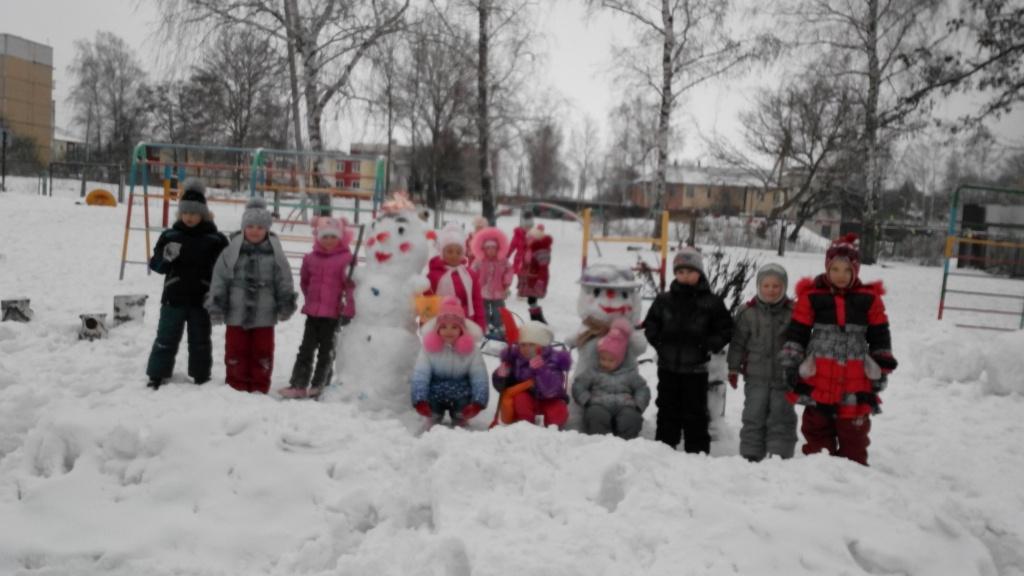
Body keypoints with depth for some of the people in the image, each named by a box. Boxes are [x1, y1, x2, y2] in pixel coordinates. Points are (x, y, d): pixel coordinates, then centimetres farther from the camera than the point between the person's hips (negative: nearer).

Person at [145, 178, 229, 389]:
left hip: (201, 300, -1)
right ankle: (157, 375, 17)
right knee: (166, 339, 7)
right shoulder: (170, 235, 3)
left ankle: (201, 378, 23)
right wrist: (165, 257, -16)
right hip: (173, 298, 1)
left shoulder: (215, 239, -2)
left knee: (200, 341, 11)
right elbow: (155, 264, 7)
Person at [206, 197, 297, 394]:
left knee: (262, 352, 8)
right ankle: (236, 386, 21)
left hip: (264, 315, 0)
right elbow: (219, 280, 0)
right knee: (236, 350, 9)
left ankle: (259, 388, 20)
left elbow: (284, 281, 2)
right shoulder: (232, 250, -2)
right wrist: (215, 306, -3)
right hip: (236, 313, 0)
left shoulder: (274, 252, -2)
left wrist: (286, 305, -2)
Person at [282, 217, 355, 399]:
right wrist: (310, 298, 16)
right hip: (312, 311, 4)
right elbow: (304, 281, 22)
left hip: (333, 313, -4)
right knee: (306, 349, 8)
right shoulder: (311, 258, 6)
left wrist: (348, 310, -16)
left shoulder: (346, 258, -9)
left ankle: (319, 386, 17)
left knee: (326, 351, 8)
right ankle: (298, 385, 12)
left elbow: (350, 285, -13)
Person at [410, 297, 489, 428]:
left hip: (461, 389, 0)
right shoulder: (429, 347, -14)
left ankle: (460, 422, 11)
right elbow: (420, 375, -18)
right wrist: (420, 401, -32)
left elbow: (479, 377, -14)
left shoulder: (470, 348, -14)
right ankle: (434, 421, 11)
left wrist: (478, 402, -28)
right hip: (436, 388, 0)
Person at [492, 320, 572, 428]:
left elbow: (550, 390, -35)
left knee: (558, 413, -30)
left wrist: (540, 370, -51)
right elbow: (501, 388, -10)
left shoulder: (553, 360, -20)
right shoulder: (514, 356, -12)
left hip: (549, 400, -1)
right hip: (525, 402, 1)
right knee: (520, 397, -31)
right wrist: (501, 377, -33)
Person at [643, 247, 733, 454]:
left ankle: (698, 453, 15)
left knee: (695, 413, 5)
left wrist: (709, 346, -10)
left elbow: (725, 329, 1)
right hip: (668, 367, 3)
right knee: (667, 411, 12)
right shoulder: (664, 300, 3)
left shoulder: (711, 302, -3)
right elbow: (650, 324, 11)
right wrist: (658, 342, -3)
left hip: (696, 368, -2)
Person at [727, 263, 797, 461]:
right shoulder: (747, 312, -1)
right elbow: (738, 342, 3)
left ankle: (780, 457, 13)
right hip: (756, 376, 1)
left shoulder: (793, 311, -3)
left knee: (782, 418, 5)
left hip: (784, 376, -1)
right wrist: (733, 368, 1)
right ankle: (750, 456, 16)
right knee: (754, 417, 7)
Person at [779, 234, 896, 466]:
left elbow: (880, 336, 10)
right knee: (817, 429, 11)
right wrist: (790, 363, -2)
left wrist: (881, 369, 8)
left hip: (855, 382, 1)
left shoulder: (869, 299, 4)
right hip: (818, 379, 0)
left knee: (854, 431, 8)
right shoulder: (811, 296, -1)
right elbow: (796, 333, 2)